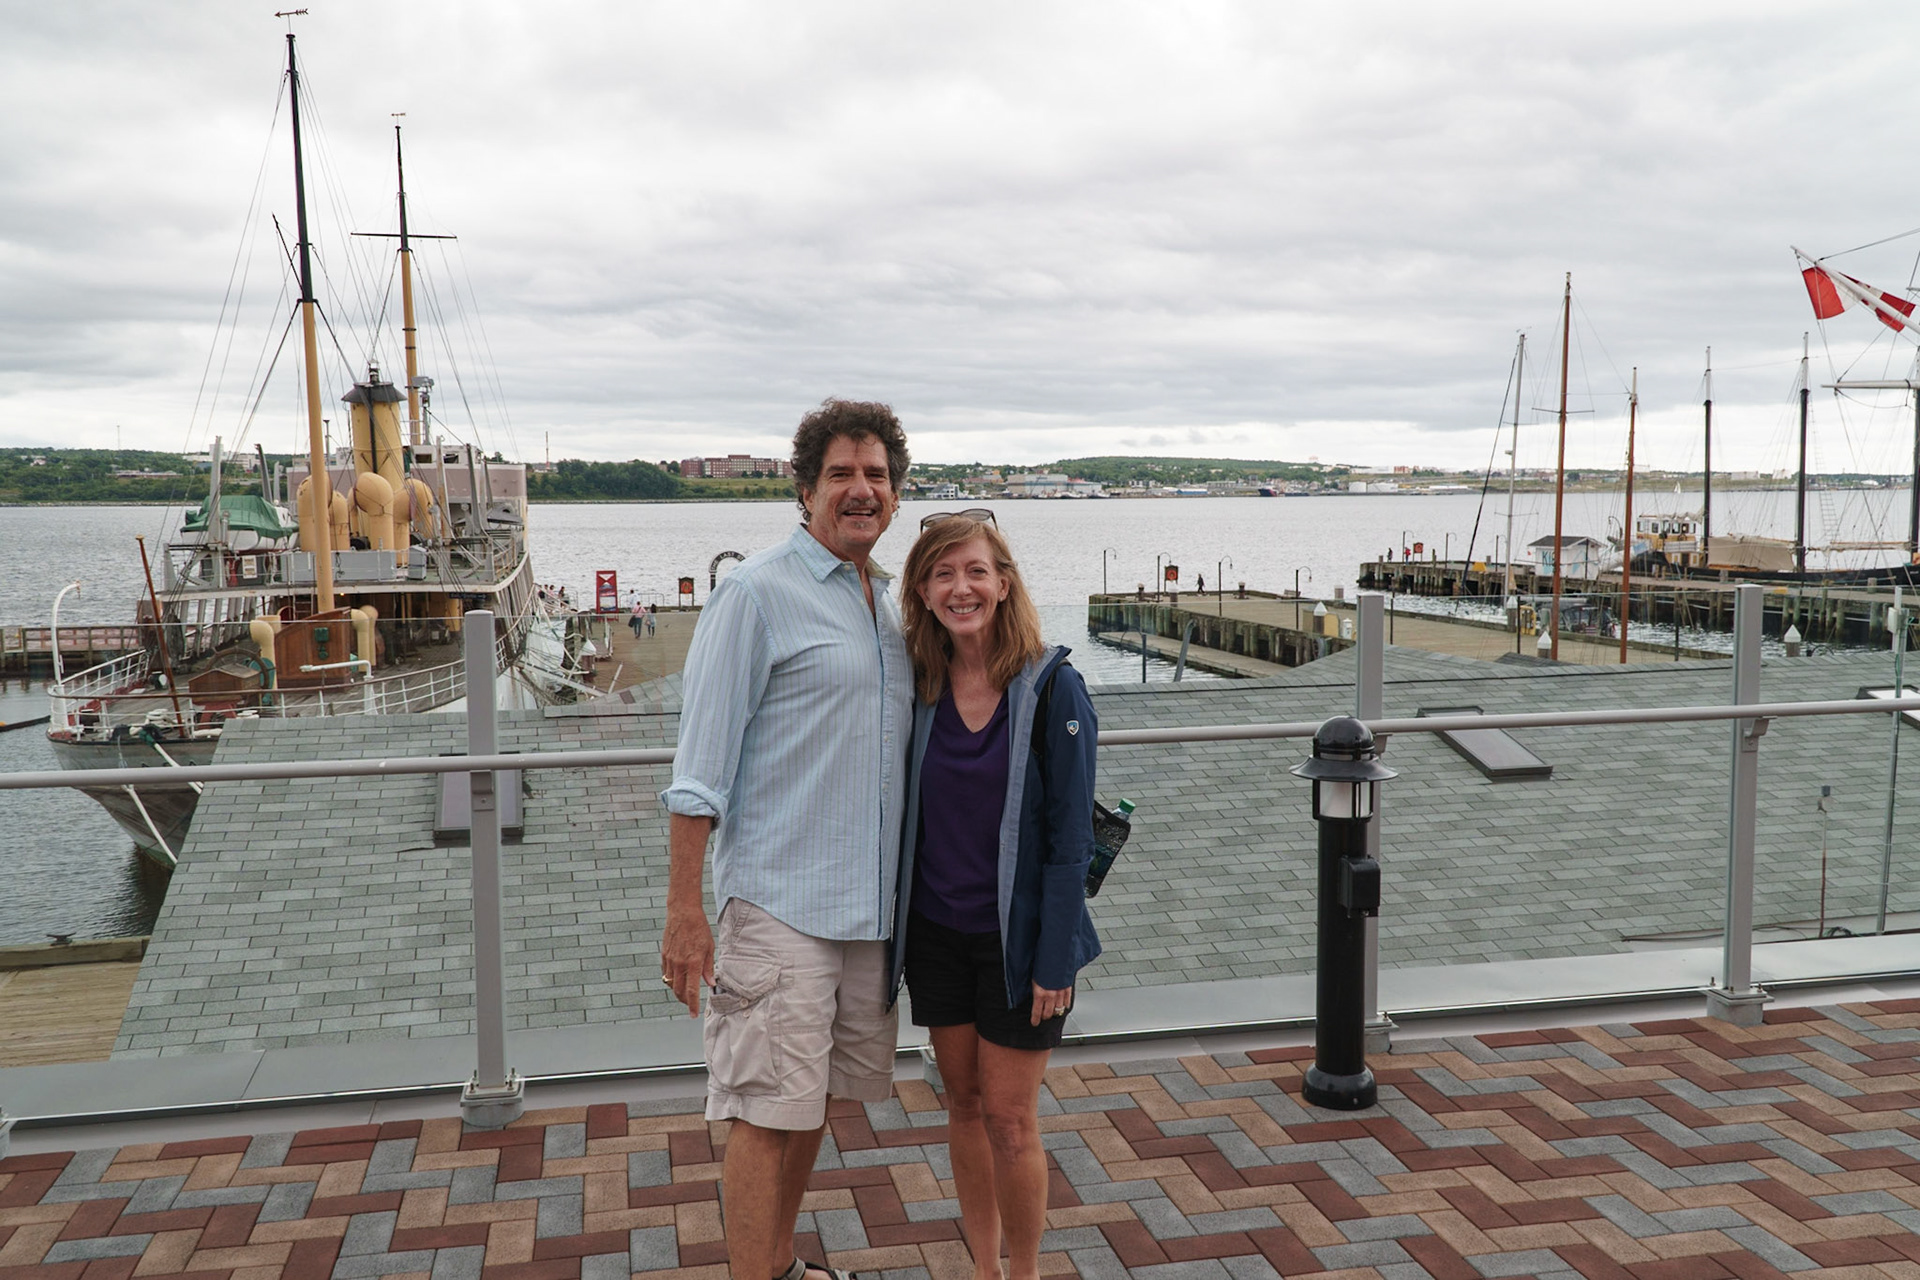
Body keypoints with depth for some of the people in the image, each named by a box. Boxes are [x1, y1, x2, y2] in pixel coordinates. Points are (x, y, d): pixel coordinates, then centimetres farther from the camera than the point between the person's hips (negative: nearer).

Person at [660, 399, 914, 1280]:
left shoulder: (891, 604, 14)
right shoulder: (757, 594, -8)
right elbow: (701, 766, -11)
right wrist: (684, 909, -15)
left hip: (871, 906, 7)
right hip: (780, 903, -7)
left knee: (812, 1105, 16)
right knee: (770, 1114, -4)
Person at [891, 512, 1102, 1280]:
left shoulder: (1052, 687, -13)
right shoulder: (918, 687, -1)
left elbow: (1070, 836, -12)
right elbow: (905, 816, 7)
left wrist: (1054, 961, -14)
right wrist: (897, 935, 6)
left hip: (1018, 937, -4)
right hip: (936, 930, 4)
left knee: (1010, 1121, 3)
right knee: (964, 1106, 16)